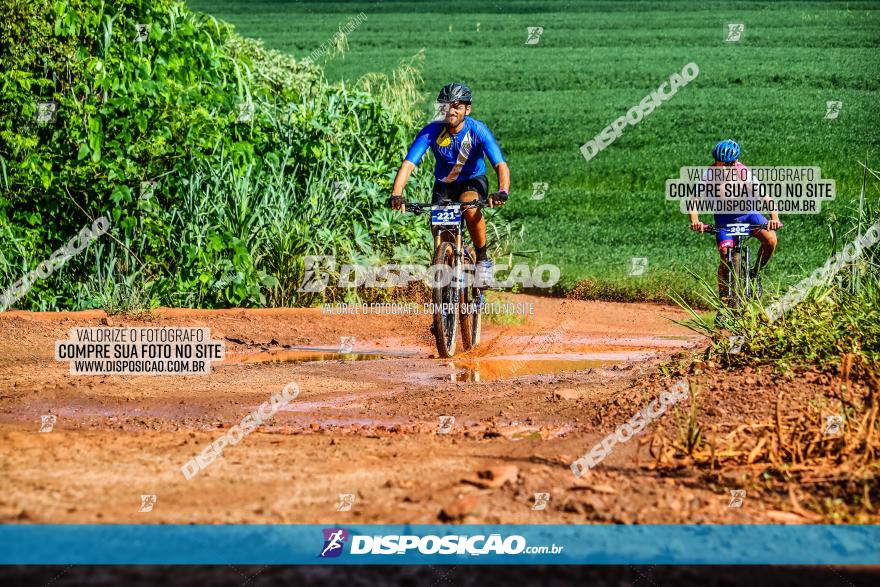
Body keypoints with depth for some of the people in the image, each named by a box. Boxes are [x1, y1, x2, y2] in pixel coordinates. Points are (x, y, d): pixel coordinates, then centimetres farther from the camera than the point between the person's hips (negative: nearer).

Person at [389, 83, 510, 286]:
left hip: (473, 181, -2)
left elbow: (501, 165, -31)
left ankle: (483, 260, -15)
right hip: (444, 185, 2)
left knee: (471, 209, -35)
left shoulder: (478, 131, -23)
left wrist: (502, 191, -52)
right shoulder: (431, 132, -21)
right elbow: (408, 164, -29)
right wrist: (396, 195, -46)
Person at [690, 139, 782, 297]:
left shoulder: (744, 173, -27)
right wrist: (695, 220, -52)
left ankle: (755, 273, 3)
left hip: (746, 211, 0)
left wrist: (774, 217, -51)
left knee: (771, 240, -22)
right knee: (725, 257, -16)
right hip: (724, 217, 0)